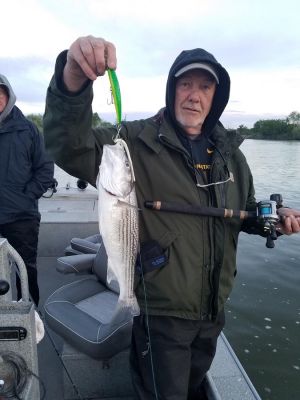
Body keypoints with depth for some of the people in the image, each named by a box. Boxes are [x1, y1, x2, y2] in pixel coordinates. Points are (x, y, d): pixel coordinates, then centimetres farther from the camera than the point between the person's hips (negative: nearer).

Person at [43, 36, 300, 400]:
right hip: (161, 311, -5)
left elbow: (245, 210, 15)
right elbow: (70, 149, -30)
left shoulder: (228, 150, 3)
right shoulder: (139, 142, -15)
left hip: (214, 308, 6)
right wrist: (73, 80, -46)